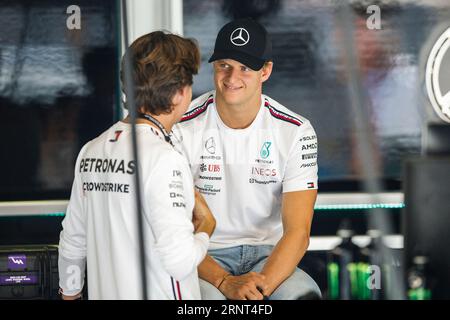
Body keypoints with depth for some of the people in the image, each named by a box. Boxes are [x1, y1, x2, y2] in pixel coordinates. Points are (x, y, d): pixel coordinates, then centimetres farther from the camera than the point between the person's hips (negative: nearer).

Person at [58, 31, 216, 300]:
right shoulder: (164, 159, -12)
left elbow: (72, 243, 18)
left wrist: (70, 293, 32)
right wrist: (205, 228, 1)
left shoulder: (91, 151, 10)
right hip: (158, 296, -7)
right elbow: (179, 260, -18)